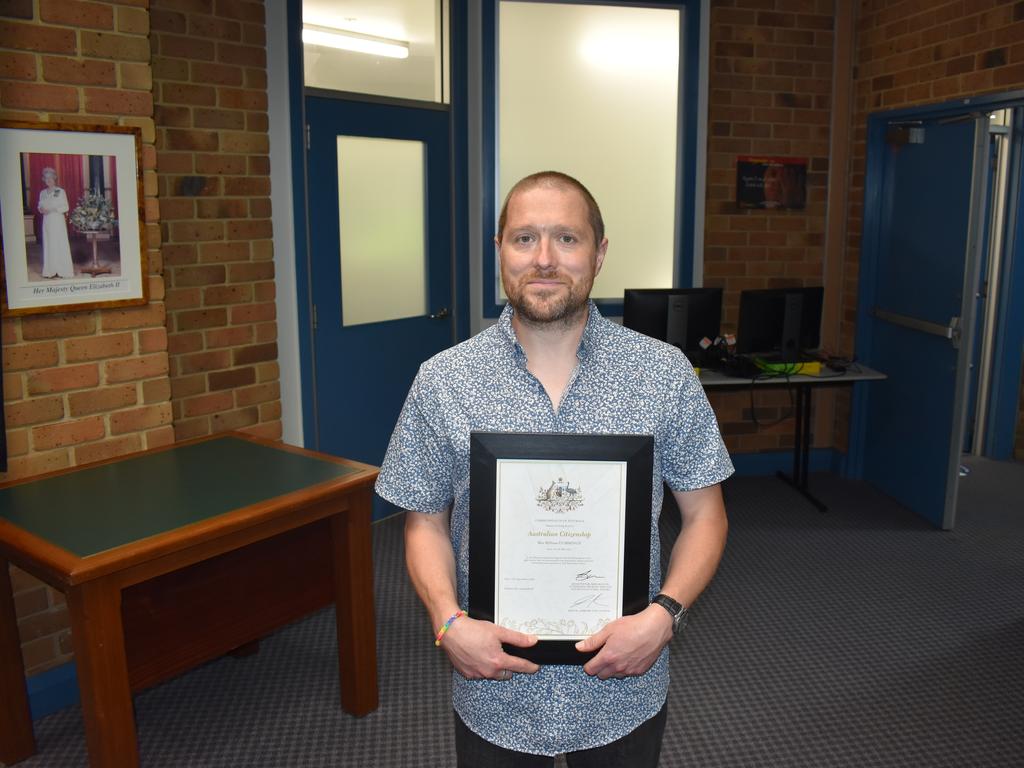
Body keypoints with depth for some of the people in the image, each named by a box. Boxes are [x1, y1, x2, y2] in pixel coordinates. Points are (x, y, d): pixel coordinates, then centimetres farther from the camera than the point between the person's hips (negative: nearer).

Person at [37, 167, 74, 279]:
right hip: (47, 221, 4)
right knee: (49, 245, 2)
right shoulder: (42, 193, 12)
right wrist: (41, 209, -6)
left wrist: (53, 209, -16)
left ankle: (62, 270, -1)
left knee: (60, 244, -5)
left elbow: (66, 207, -5)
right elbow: (40, 206, 17)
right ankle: (51, 270, 5)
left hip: (58, 221, -4)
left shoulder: (60, 192, -1)